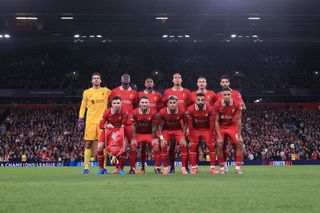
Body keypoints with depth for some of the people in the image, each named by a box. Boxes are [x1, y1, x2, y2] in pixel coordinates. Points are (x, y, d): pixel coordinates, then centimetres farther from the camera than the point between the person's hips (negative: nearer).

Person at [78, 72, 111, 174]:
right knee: (88, 143, -3)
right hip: (90, 122, 0)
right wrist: (80, 120, 4)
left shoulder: (106, 91, 8)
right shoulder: (87, 92, 9)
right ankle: (86, 167, -1)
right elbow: (83, 107, 11)